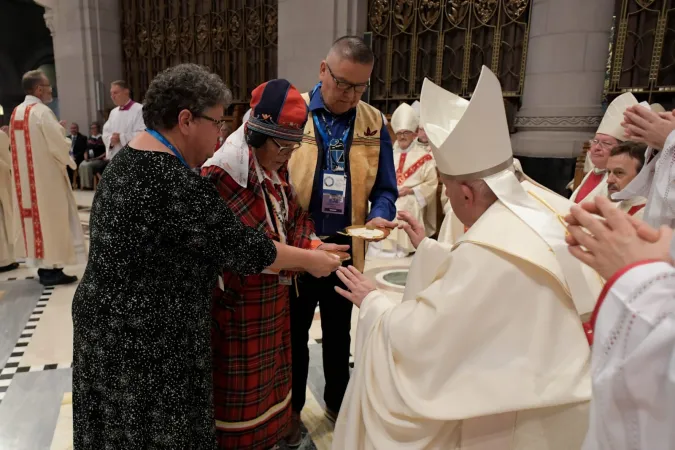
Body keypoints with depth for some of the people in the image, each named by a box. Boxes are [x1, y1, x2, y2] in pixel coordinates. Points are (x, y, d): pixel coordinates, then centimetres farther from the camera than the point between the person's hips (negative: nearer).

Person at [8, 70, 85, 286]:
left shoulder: (16, 113, 12)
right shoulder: (42, 112, -15)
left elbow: (31, 143, 17)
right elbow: (58, 145, -18)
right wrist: (69, 160, 1)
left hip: (26, 177, 9)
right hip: (46, 175, -9)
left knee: (35, 217, 12)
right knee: (51, 218, -3)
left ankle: (44, 267, 18)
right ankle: (52, 270, 1)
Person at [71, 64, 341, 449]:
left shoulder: (131, 159, 5)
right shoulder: (173, 183, -27)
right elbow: (244, 248, -22)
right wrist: (310, 260, -8)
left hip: (114, 321, 9)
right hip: (145, 340, -9)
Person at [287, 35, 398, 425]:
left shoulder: (374, 123, -1)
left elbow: (385, 188, 1)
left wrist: (379, 217, -20)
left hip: (347, 248, 2)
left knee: (339, 333, 21)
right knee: (294, 331, 17)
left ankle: (337, 403, 44)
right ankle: (292, 407, 39)